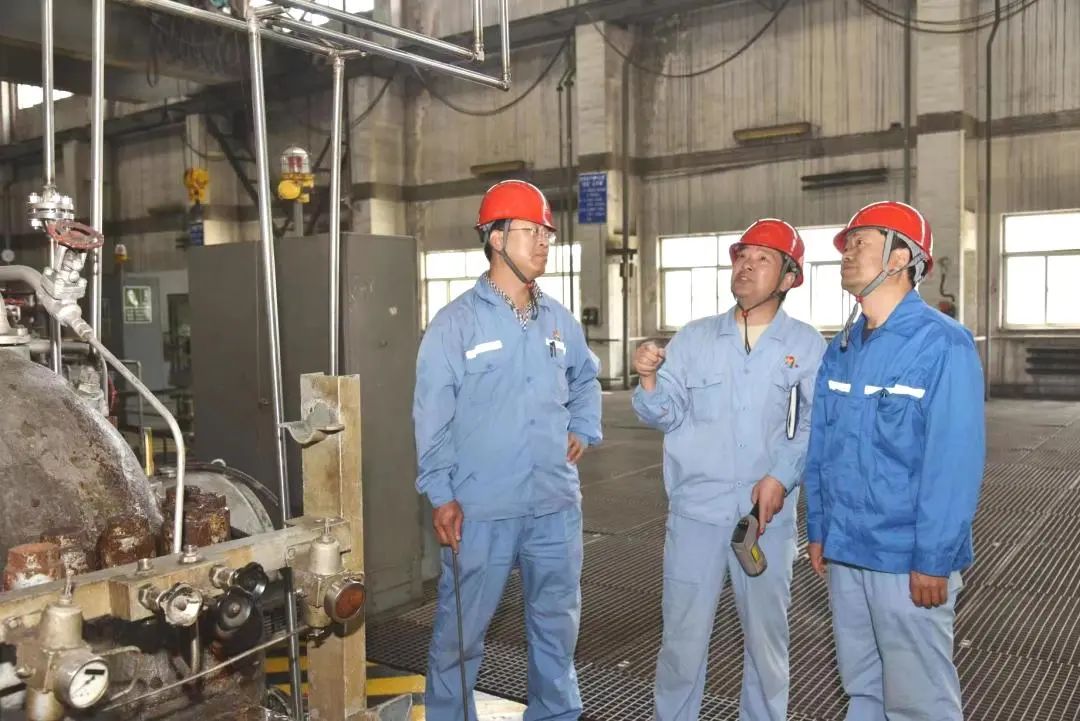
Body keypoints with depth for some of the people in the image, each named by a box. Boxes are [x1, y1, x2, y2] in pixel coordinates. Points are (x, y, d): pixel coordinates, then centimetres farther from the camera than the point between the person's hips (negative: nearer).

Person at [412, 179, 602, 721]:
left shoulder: (559, 321, 7)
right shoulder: (456, 322, -8)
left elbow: (586, 378, 26)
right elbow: (432, 415, -9)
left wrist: (583, 429, 10)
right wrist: (440, 496, -12)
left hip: (556, 505, 5)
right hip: (481, 508, -5)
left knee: (557, 621, 18)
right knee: (461, 628, 7)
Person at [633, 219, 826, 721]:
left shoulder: (807, 345, 0)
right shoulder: (693, 338, 3)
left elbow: (817, 424, -6)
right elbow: (666, 416, -1)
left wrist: (782, 477, -18)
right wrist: (649, 380, -20)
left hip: (769, 516, 0)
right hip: (695, 510, 1)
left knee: (766, 635, 16)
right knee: (683, 635, 9)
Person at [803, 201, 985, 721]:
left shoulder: (942, 344, -13)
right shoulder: (841, 349, 7)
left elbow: (955, 460, -16)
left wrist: (934, 560, -17)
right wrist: (819, 530, 10)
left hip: (906, 559, -6)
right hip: (843, 552, 6)